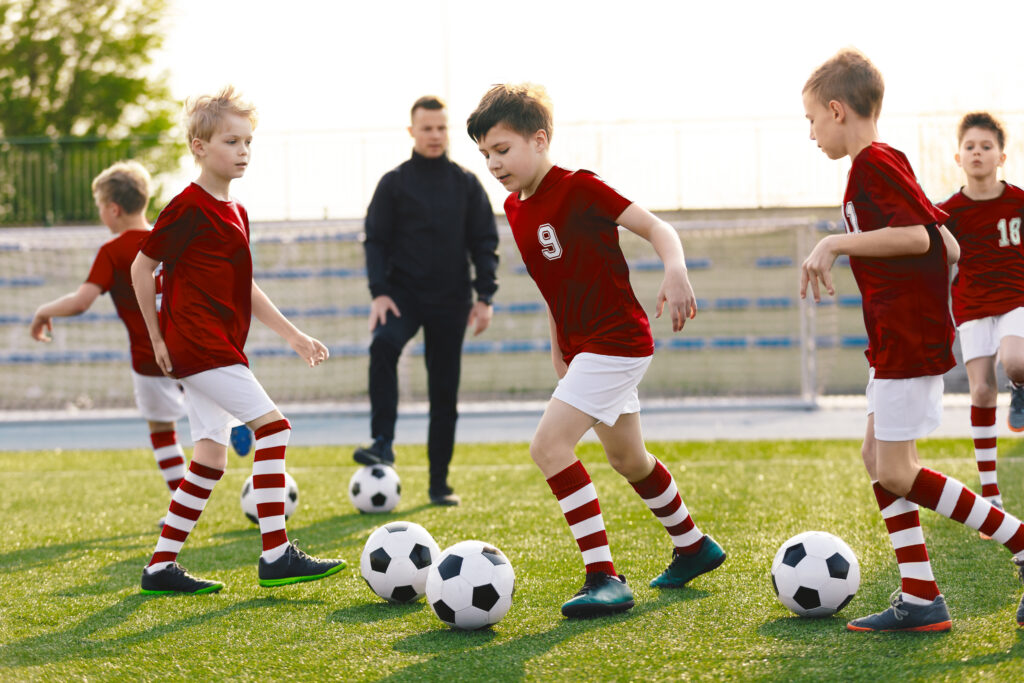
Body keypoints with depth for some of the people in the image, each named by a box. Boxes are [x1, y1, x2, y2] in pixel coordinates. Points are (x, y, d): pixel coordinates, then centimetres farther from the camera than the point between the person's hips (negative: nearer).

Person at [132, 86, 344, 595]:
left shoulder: (235, 212, 16)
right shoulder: (188, 208, -11)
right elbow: (142, 267, -6)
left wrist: (293, 335, 18)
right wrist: (157, 338, -3)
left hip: (219, 351, 9)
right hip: (199, 347, -9)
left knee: (211, 458, 8)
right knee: (272, 427, -14)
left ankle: (161, 566, 13)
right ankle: (276, 554, -14)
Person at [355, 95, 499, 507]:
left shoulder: (466, 184, 7)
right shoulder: (394, 183, 3)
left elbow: (484, 242, 7)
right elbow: (376, 241, 1)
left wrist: (485, 296, -3)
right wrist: (379, 292, -12)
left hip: (451, 300, 2)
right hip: (404, 292, -2)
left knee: (445, 391, 3)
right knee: (383, 344, -33)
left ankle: (439, 484, 11)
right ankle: (383, 443, -32)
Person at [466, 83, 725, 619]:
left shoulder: (579, 189, -17)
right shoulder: (515, 208, 8)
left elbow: (655, 227, -19)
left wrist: (676, 271, -37)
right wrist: (557, 345, 21)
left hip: (616, 343, -9)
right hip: (582, 348, 9)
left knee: (549, 447, -19)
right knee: (628, 459, 21)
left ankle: (604, 579, -18)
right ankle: (693, 547, 41)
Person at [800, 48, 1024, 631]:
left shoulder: (874, 163, -13)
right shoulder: (886, 163, 17)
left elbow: (917, 234, -25)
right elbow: (949, 247, 17)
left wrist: (837, 243, -20)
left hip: (909, 337, -11)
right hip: (899, 339, 11)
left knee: (898, 473, -8)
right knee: (879, 458, 9)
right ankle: (920, 599, 7)